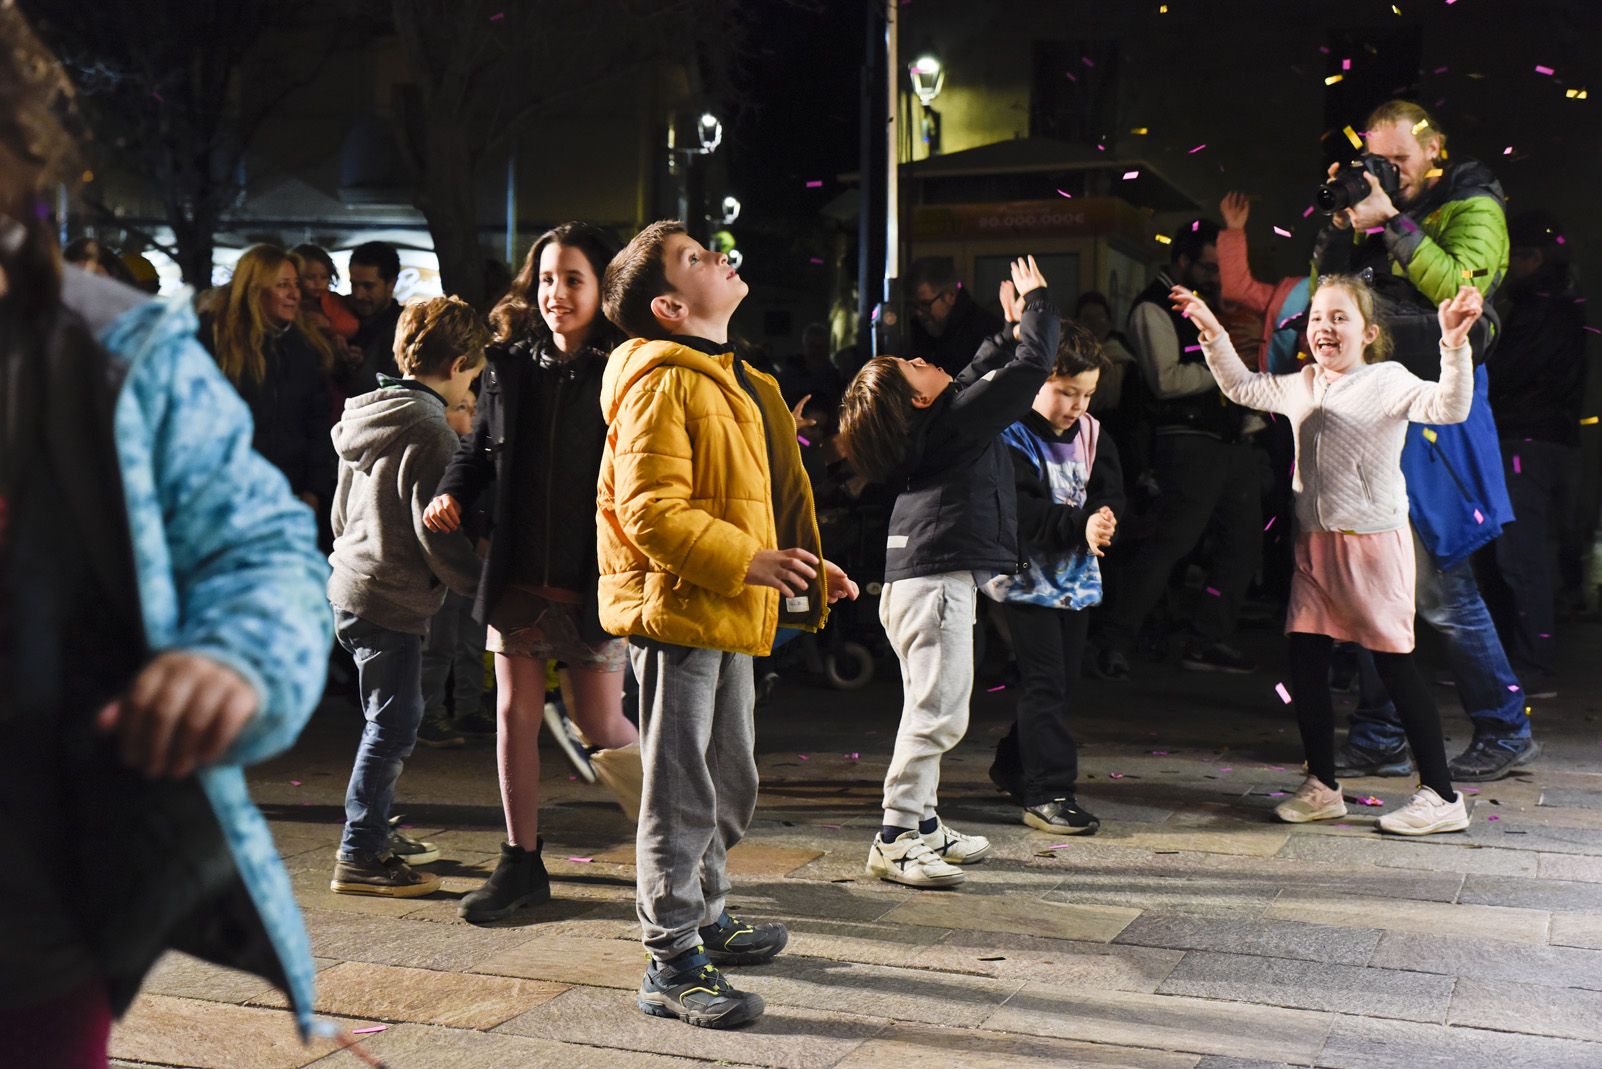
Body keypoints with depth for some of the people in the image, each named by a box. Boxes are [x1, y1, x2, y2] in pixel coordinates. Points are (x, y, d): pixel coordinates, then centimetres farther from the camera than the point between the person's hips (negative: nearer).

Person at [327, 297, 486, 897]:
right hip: (391, 599, -10)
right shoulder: (430, 432, -16)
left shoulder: (368, 416, 13)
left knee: (389, 721, 20)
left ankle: (374, 833, 30)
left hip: (351, 585, 10)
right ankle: (359, 858, 2)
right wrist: (482, 585, -8)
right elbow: (437, 533, -20)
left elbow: (342, 510, 21)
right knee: (393, 726, -3)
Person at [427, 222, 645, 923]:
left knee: (600, 724, 2)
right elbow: (478, 448, 16)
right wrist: (451, 494, -4)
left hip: (594, 581, -4)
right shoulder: (511, 365, 5)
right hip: (519, 576, 5)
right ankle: (521, 862, 21)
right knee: (515, 712, 8)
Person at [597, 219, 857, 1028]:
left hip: (728, 616, 10)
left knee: (730, 783, 20)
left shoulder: (733, 381, 19)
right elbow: (652, 511, -21)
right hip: (678, 612, -10)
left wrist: (804, 568, 18)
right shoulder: (661, 383, -13)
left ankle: (703, 916, 36)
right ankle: (671, 967, 4)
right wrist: (745, 561, -25)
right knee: (682, 792, -4)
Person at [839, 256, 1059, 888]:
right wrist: (1036, 304, 3)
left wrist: (1010, 330, 33)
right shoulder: (954, 422, -13)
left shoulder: (932, 421, 13)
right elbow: (1031, 368, -11)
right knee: (938, 711, -10)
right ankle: (894, 842, -8)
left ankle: (922, 823, 24)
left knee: (930, 707, 16)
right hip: (938, 577, -10)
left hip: (916, 575, 10)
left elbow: (981, 376, 34)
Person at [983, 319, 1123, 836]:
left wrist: (1103, 520, -22)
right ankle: (1047, 793, -4)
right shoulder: (1011, 437, -13)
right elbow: (1023, 511, -24)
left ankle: (1013, 766, 32)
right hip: (1027, 577, -7)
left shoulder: (1091, 433, 7)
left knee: (1064, 680, 13)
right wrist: (1079, 526, -37)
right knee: (1045, 683, -9)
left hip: (1076, 576, 7)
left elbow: (1110, 494, 1)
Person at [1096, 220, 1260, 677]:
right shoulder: (1153, 308, -6)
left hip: (1231, 441, 9)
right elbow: (1166, 378, -18)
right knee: (1170, 540, -13)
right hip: (1190, 443, -9)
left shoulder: (1208, 304, 20)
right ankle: (1114, 643, -7)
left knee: (1243, 536, 8)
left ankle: (1208, 641, 16)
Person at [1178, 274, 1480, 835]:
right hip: (1314, 542, 7)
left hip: (1374, 540, -7)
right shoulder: (1301, 386, 13)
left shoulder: (1388, 380, -6)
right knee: (1305, 662, 6)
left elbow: (1449, 407, -21)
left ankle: (1442, 795, 5)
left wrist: (1454, 344, -34)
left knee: (1394, 663, -4)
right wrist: (1213, 334, 17)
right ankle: (1321, 787, 19)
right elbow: (1242, 386, 27)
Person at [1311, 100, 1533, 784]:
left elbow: (1458, 287, -18)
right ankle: (1377, 740, 15)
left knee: (1438, 585, -7)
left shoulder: (1473, 208, -1)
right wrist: (1343, 227, -1)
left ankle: (1505, 730, 8)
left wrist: (1396, 222, -15)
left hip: (1435, 407, -6)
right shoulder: (1378, 211, 17)